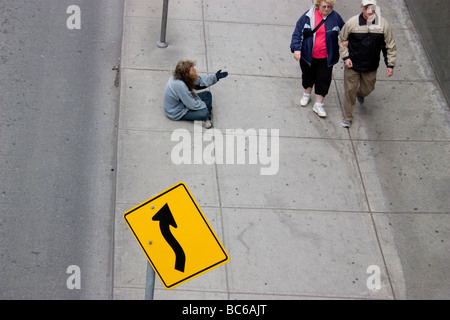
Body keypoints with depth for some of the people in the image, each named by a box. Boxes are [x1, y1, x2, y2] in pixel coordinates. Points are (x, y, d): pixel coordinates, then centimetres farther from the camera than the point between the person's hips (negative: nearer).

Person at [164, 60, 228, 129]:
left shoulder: (179, 77, -12)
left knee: (207, 94, 6)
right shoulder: (179, 86, -38)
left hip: (184, 102, 10)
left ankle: (205, 118, 2)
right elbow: (193, 105, -29)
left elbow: (199, 80, 3)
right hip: (177, 113, -10)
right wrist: (205, 104, -12)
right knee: (205, 113, -26)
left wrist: (215, 77, -5)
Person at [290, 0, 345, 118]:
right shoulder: (308, 16, -10)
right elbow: (298, 32, -7)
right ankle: (307, 94, 46)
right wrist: (296, 49, -15)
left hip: (326, 57, 0)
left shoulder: (335, 17, -6)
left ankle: (318, 105, 14)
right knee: (308, 75, 19)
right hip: (308, 55, 0)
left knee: (324, 79, 2)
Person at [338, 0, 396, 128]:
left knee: (368, 87, 19)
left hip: (371, 66, 2)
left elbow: (390, 46, -2)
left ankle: (360, 94, 58)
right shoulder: (352, 23, -16)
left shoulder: (383, 24, -13)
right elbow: (342, 40, 0)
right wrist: (345, 57, -8)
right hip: (352, 64, -2)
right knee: (350, 90, 5)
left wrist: (390, 65, -2)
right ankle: (347, 117, 23)